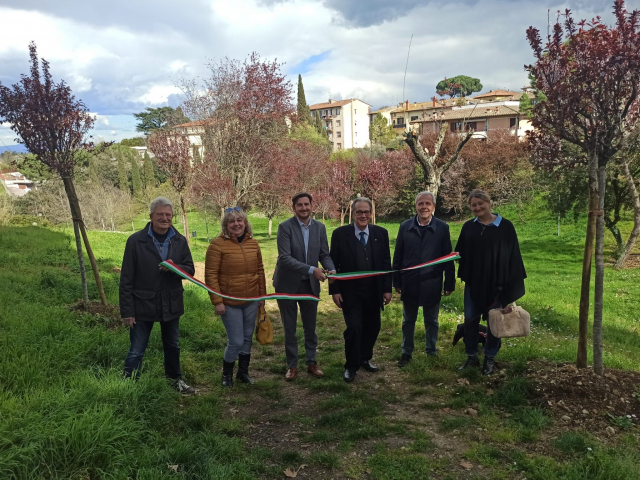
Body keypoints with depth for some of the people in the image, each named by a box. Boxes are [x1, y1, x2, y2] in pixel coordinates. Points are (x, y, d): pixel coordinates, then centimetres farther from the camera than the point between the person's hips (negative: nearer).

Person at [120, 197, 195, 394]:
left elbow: (190, 270, 3)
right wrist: (127, 311, -11)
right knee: (136, 352, 4)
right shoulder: (136, 241, -11)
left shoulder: (180, 241, -1)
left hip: (171, 305, 4)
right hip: (143, 306, -4)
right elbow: (126, 280, -9)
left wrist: (175, 267, -20)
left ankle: (175, 379, 41)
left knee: (172, 347, 21)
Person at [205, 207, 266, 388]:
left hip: (251, 301, 5)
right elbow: (211, 275, -12)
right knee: (236, 341, -1)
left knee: (248, 338, 15)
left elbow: (260, 271, 11)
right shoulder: (217, 244, -11)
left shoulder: (253, 243, 4)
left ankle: (243, 371, 35)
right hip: (230, 302, -5)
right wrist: (217, 301, -15)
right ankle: (227, 373, 25)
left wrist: (262, 295, 12)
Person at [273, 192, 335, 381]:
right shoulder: (285, 227, -14)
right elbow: (284, 257, -22)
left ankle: (312, 363, 30)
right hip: (288, 284, -3)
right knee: (289, 328, 11)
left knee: (310, 327, 14)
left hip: (310, 284, 3)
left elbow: (324, 254, 4)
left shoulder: (320, 227, 0)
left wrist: (331, 269, -17)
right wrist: (311, 269, -28)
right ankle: (292, 365, 26)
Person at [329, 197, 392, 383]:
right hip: (350, 292, -3)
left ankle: (365, 358, 34)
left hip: (374, 292, 3)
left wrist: (387, 289, 2)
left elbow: (386, 263, 5)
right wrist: (335, 290, -8)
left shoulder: (381, 233, 1)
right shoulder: (340, 234, -6)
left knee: (372, 327, 11)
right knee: (354, 327, -7)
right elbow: (333, 264, -4)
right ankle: (351, 366, 12)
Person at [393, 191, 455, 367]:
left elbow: (448, 257, -3)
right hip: (409, 283, 1)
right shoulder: (405, 226, -2)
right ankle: (406, 353, 29)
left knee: (431, 321, 15)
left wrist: (450, 283, -3)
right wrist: (397, 281, 1)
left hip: (432, 284, -1)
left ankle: (431, 352, 32)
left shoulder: (442, 228, -5)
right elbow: (398, 256, 1)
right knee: (408, 321, 14)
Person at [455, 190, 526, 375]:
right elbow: (460, 252, 4)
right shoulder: (468, 227, 4)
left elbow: (513, 256, -5)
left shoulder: (505, 226, -6)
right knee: (470, 320, 7)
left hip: (497, 282, -3)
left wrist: (514, 284, -8)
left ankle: (490, 358, 24)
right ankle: (471, 357, 21)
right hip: (473, 282, 3)